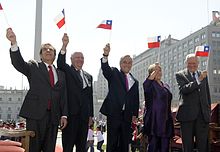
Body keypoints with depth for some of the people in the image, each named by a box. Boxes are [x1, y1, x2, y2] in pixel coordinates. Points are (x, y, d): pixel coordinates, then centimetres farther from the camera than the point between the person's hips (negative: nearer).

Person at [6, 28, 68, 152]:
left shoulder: (61, 73, 17)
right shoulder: (34, 67, 9)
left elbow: (64, 96, 13)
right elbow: (18, 63, -10)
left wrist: (64, 115, 3)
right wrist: (14, 43, -26)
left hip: (53, 116, 3)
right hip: (35, 114, -3)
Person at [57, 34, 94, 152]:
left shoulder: (88, 76, 18)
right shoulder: (67, 71, 5)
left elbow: (90, 97, 15)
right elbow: (60, 63, -18)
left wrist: (91, 115, 12)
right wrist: (64, 45, -28)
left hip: (84, 115, 5)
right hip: (71, 113, -5)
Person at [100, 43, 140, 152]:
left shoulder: (134, 82, 16)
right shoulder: (114, 74, 5)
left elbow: (136, 100, 13)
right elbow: (105, 69, -17)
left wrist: (135, 114, 1)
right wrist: (105, 55, -36)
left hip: (127, 115, 4)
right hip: (114, 113, -4)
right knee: (112, 143, -2)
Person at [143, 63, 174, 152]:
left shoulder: (166, 86, 19)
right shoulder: (150, 84, -2)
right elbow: (146, 85, -29)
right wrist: (153, 75, -31)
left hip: (166, 121, 7)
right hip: (154, 121, -6)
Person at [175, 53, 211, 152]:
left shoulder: (203, 75, 14)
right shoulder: (180, 75, 1)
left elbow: (207, 94, 20)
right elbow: (183, 89, -17)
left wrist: (208, 110, 15)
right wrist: (198, 80, -24)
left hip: (202, 114, 3)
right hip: (187, 114, -3)